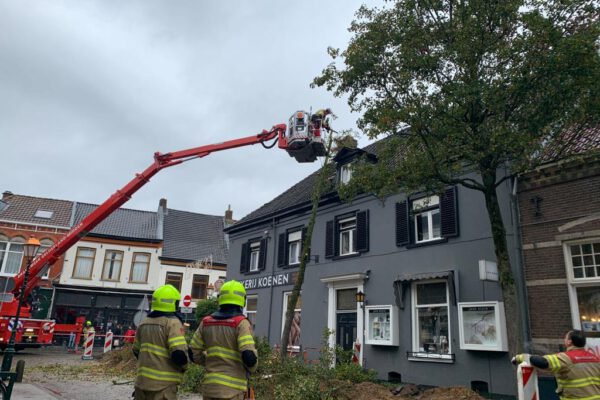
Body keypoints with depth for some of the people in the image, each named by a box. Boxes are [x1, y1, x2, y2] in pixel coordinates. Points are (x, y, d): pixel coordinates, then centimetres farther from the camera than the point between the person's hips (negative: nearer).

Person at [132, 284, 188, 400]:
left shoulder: (144, 323, 10)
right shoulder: (172, 322, -13)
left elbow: (136, 351, 20)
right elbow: (179, 354, -22)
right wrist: (184, 366, -2)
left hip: (142, 381, 7)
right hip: (163, 385, -7)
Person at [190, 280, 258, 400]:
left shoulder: (206, 322, 6)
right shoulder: (241, 323, -11)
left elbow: (194, 353, 9)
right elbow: (249, 357, -19)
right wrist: (252, 367, 2)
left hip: (209, 386, 5)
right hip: (231, 388, -5)